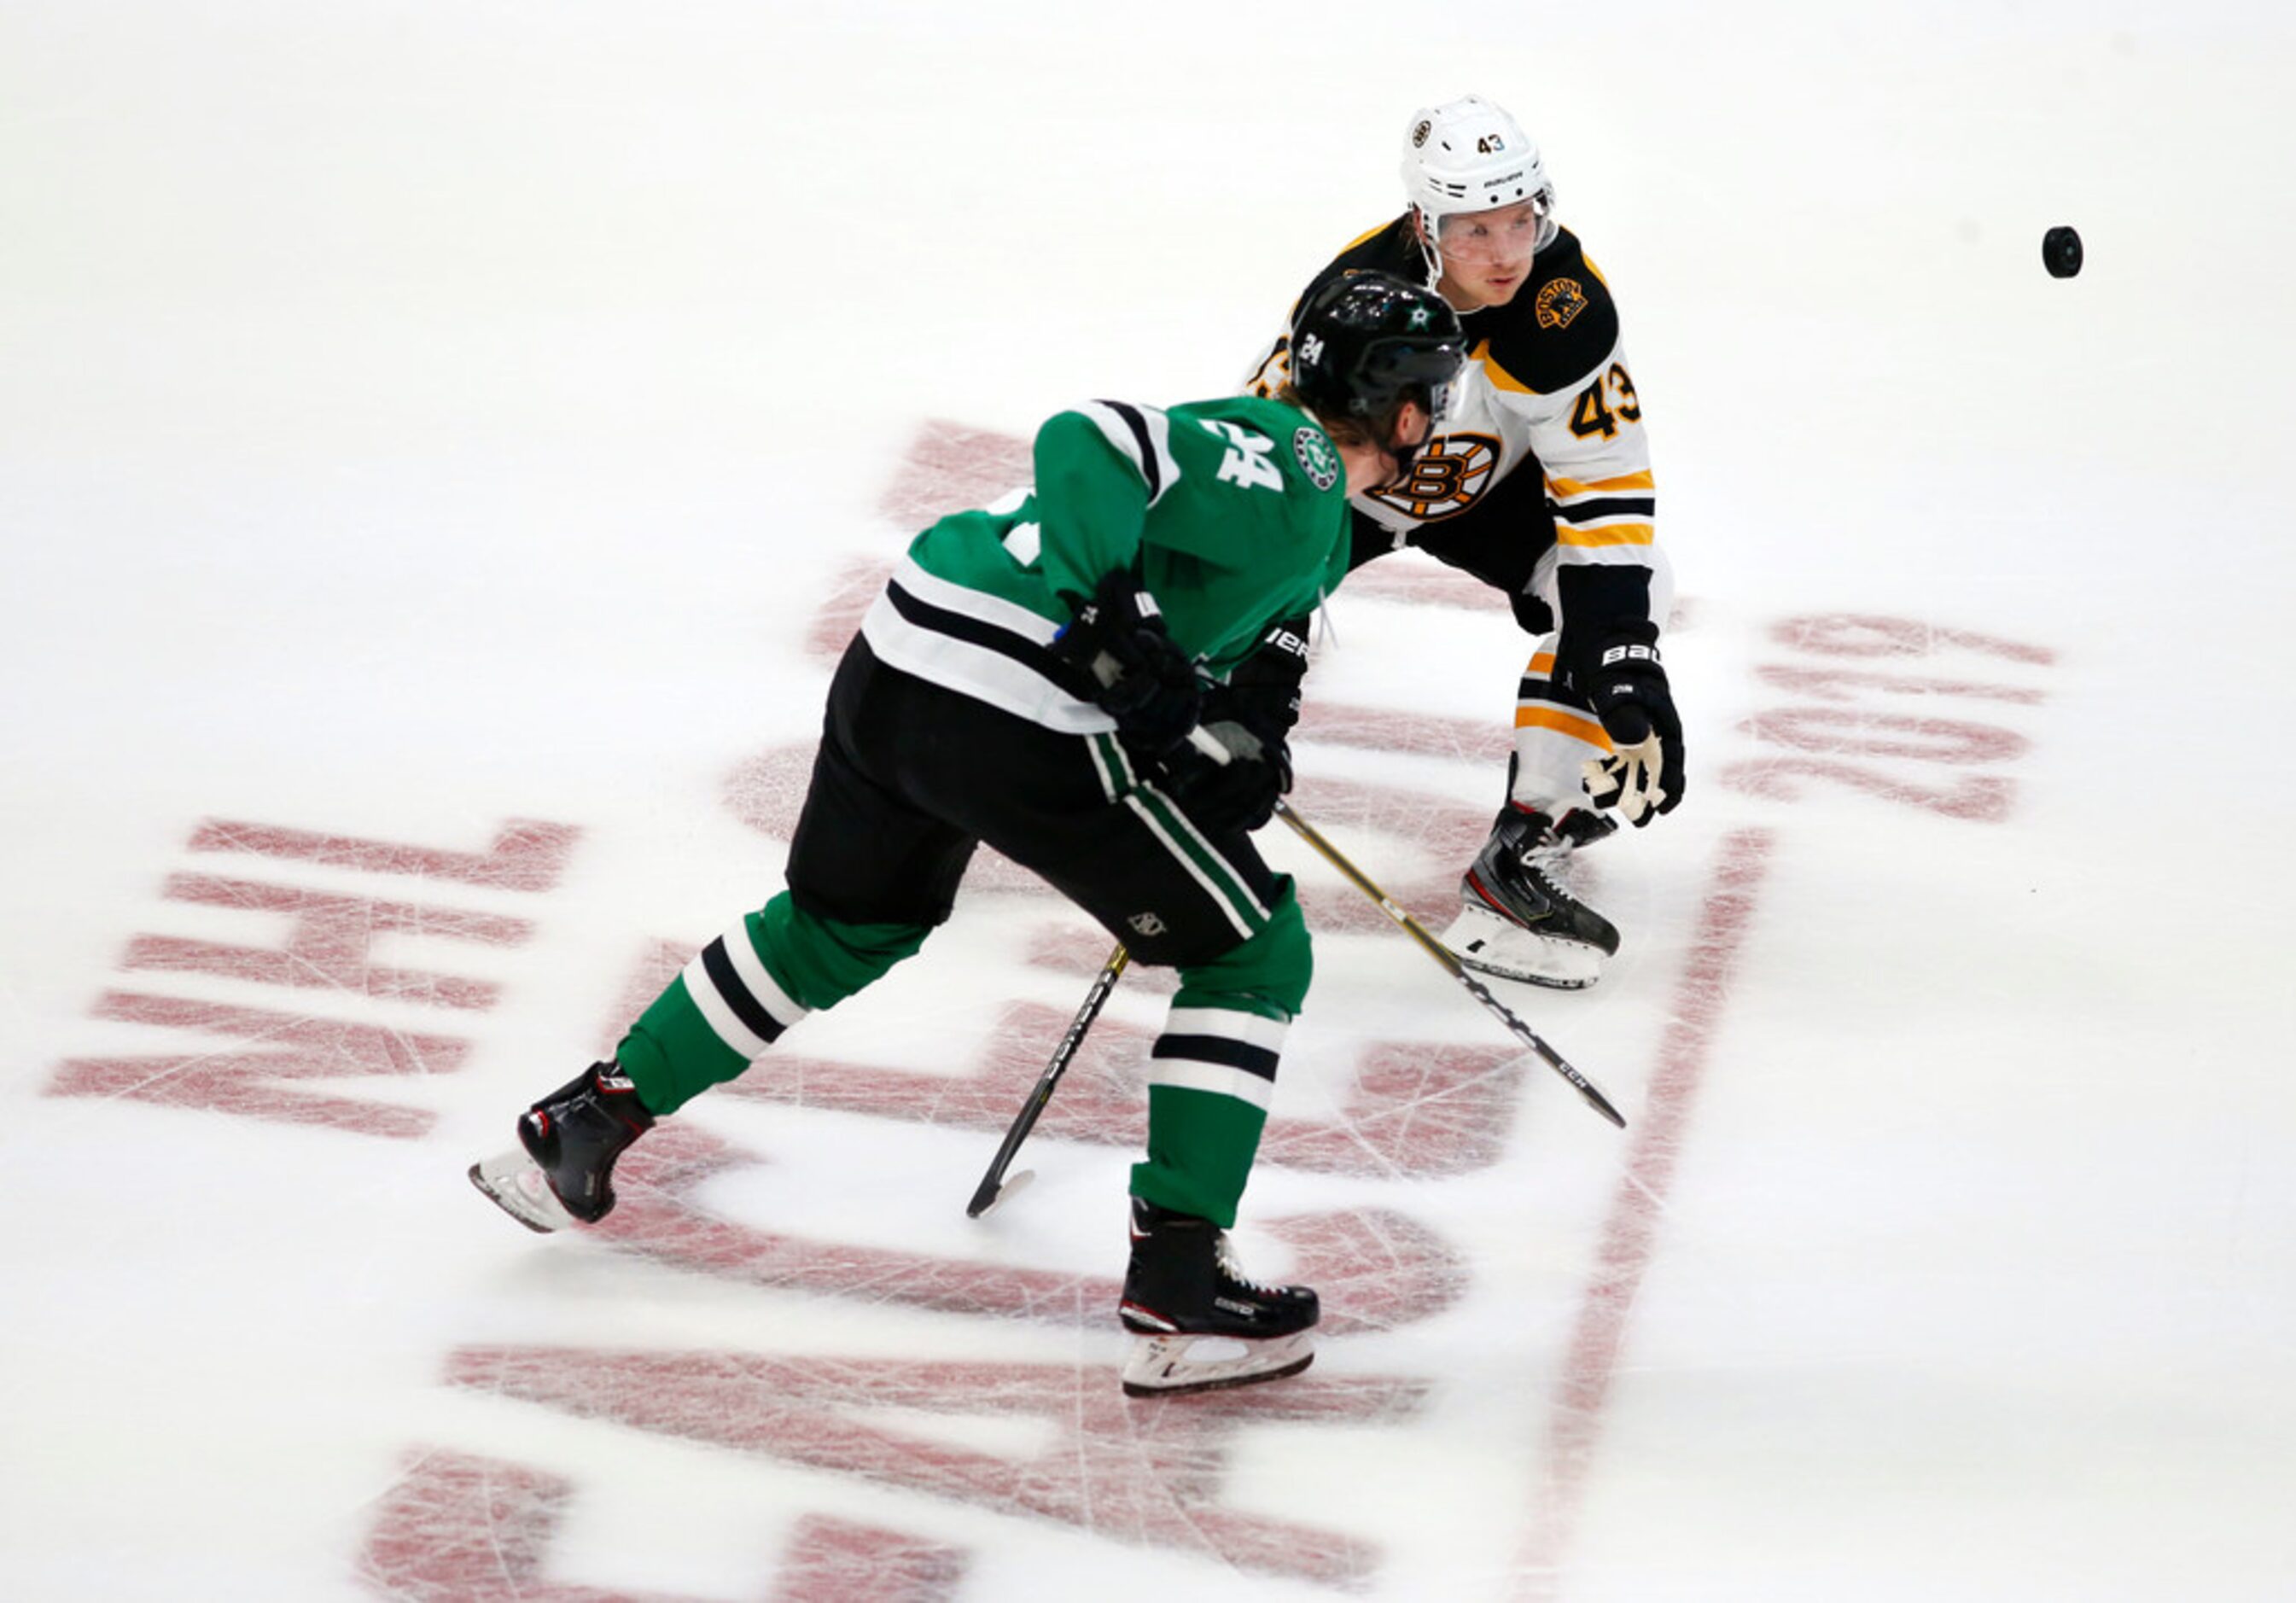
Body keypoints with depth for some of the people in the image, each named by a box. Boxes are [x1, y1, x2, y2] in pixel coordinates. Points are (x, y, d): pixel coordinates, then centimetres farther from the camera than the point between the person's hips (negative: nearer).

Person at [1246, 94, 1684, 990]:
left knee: (1619, 594, -21)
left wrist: (1623, 646, -32)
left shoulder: (1563, 299, -31)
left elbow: (1604, 482, -25)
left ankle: (1526, 851, -15)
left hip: (1488, 484, 2)